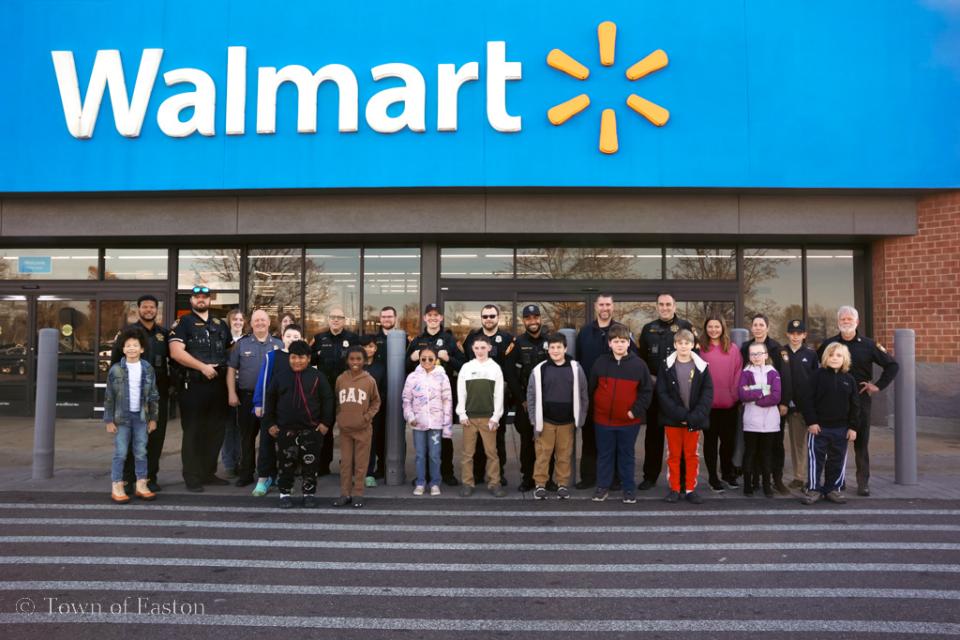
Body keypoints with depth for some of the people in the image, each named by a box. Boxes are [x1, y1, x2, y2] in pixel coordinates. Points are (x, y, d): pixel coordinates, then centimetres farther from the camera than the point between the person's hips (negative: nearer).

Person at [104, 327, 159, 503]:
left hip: (141, 417, 2)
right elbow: (109, 397, -2)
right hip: (122, 417, -2)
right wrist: (109, 420, -4)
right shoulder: (116, 370, -4)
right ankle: (117, 487, 7)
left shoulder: (148, 369, 3)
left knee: (141, 452, 7)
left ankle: (141, 485, 15)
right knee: (120, 453, 0)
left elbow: (153, 396, 7)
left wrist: (153, 418, 6)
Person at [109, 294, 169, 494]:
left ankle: (150, 477, 15)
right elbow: (116, 360, 1)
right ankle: (127, 477, 12)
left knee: (156, 436, 5)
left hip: (159, 393, 3)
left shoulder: (164, 333, 10)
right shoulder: (127, 331, 2)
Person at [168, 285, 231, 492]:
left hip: (218, 384, 5)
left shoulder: (220, 324, 16)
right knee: (193, 432, 0)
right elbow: (176, 352, -14)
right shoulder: (183, 323, -1)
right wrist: (203, 367, -18)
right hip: (193, 385, -5)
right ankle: (192, 477, 7)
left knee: (215, 431, 10)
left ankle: (209, 473, 21)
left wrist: (229, 367, 9)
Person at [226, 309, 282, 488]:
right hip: (247, 396, 0)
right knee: (247, 436, 5)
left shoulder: (278, 345, 7)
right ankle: (246, 474, 14)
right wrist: (232, 393, -4)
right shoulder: (241, 344, 6)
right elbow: (231, 369, 4)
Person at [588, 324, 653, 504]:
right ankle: (603, 487, 24)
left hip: (629, 421, -1)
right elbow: (591, 388, 7)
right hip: (603, 419, 1)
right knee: (604, 454, 12)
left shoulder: (639, 364, -4)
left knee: (627, 455, 11)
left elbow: (647, 391, -2)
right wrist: (594, 408, 5)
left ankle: (628, 488, 22)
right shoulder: (600, 363, -1)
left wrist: (636, 411, -9)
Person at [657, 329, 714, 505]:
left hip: (694, 420, 0)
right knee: (673, 455, 8)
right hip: (672, 419, 0)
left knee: (692, 455, 9)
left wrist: (695, 417, -15)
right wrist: (680, 414, -16)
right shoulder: (666, 366, -2)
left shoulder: (702, 367, 0)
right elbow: (662, 393, -8)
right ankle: (674, 488, 18)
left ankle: (691, 489, 20)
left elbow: (707, 394, -5)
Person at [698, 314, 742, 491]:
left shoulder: (733, 348, 4)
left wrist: (735, 394, -4)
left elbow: (738, 373, 2)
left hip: (729, 403, 2)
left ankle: (727, 474, 30)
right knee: (710, 440, 8)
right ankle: (713, 478, 17)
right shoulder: (700, 349, -1)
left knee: (729, 439, 11)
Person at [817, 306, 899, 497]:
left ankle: (863, 482, 9)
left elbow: (892, 365, 5)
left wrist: (878, 385, -1)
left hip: (861, 398, -1)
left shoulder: (868, 345, 2)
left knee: (861, 442, 2)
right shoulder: (828, 344, 5)